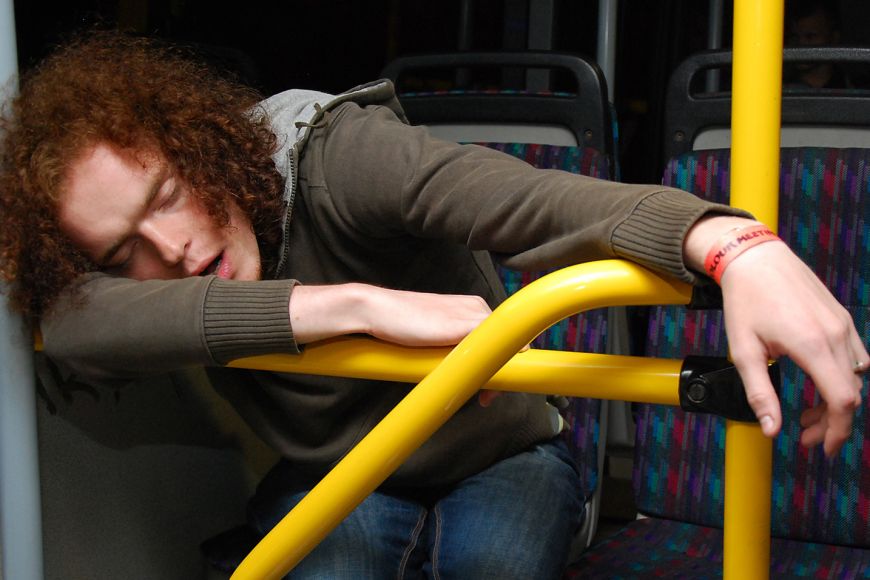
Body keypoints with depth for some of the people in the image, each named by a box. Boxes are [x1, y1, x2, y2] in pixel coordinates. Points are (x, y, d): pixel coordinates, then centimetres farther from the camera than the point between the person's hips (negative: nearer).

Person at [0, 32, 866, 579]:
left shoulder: (330, 157, -26)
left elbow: (519, 197, -44)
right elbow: (69, 324, -39)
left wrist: (733, 245, -63)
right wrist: (356, 303, -49)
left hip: (498, 458, -1)